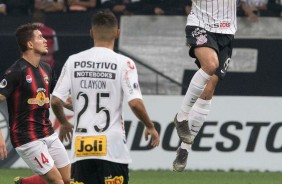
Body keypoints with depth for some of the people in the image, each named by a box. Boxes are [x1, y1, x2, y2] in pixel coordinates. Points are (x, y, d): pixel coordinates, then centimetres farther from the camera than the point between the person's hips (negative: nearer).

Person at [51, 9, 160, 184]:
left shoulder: (73, 61, 4)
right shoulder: (124, 63, -6)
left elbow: (55, 101, 2)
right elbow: (135, 103, -13)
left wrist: (64, 124, 23)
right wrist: (150, 127, 5)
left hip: (81, 149, 3)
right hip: (112, 149, -3)